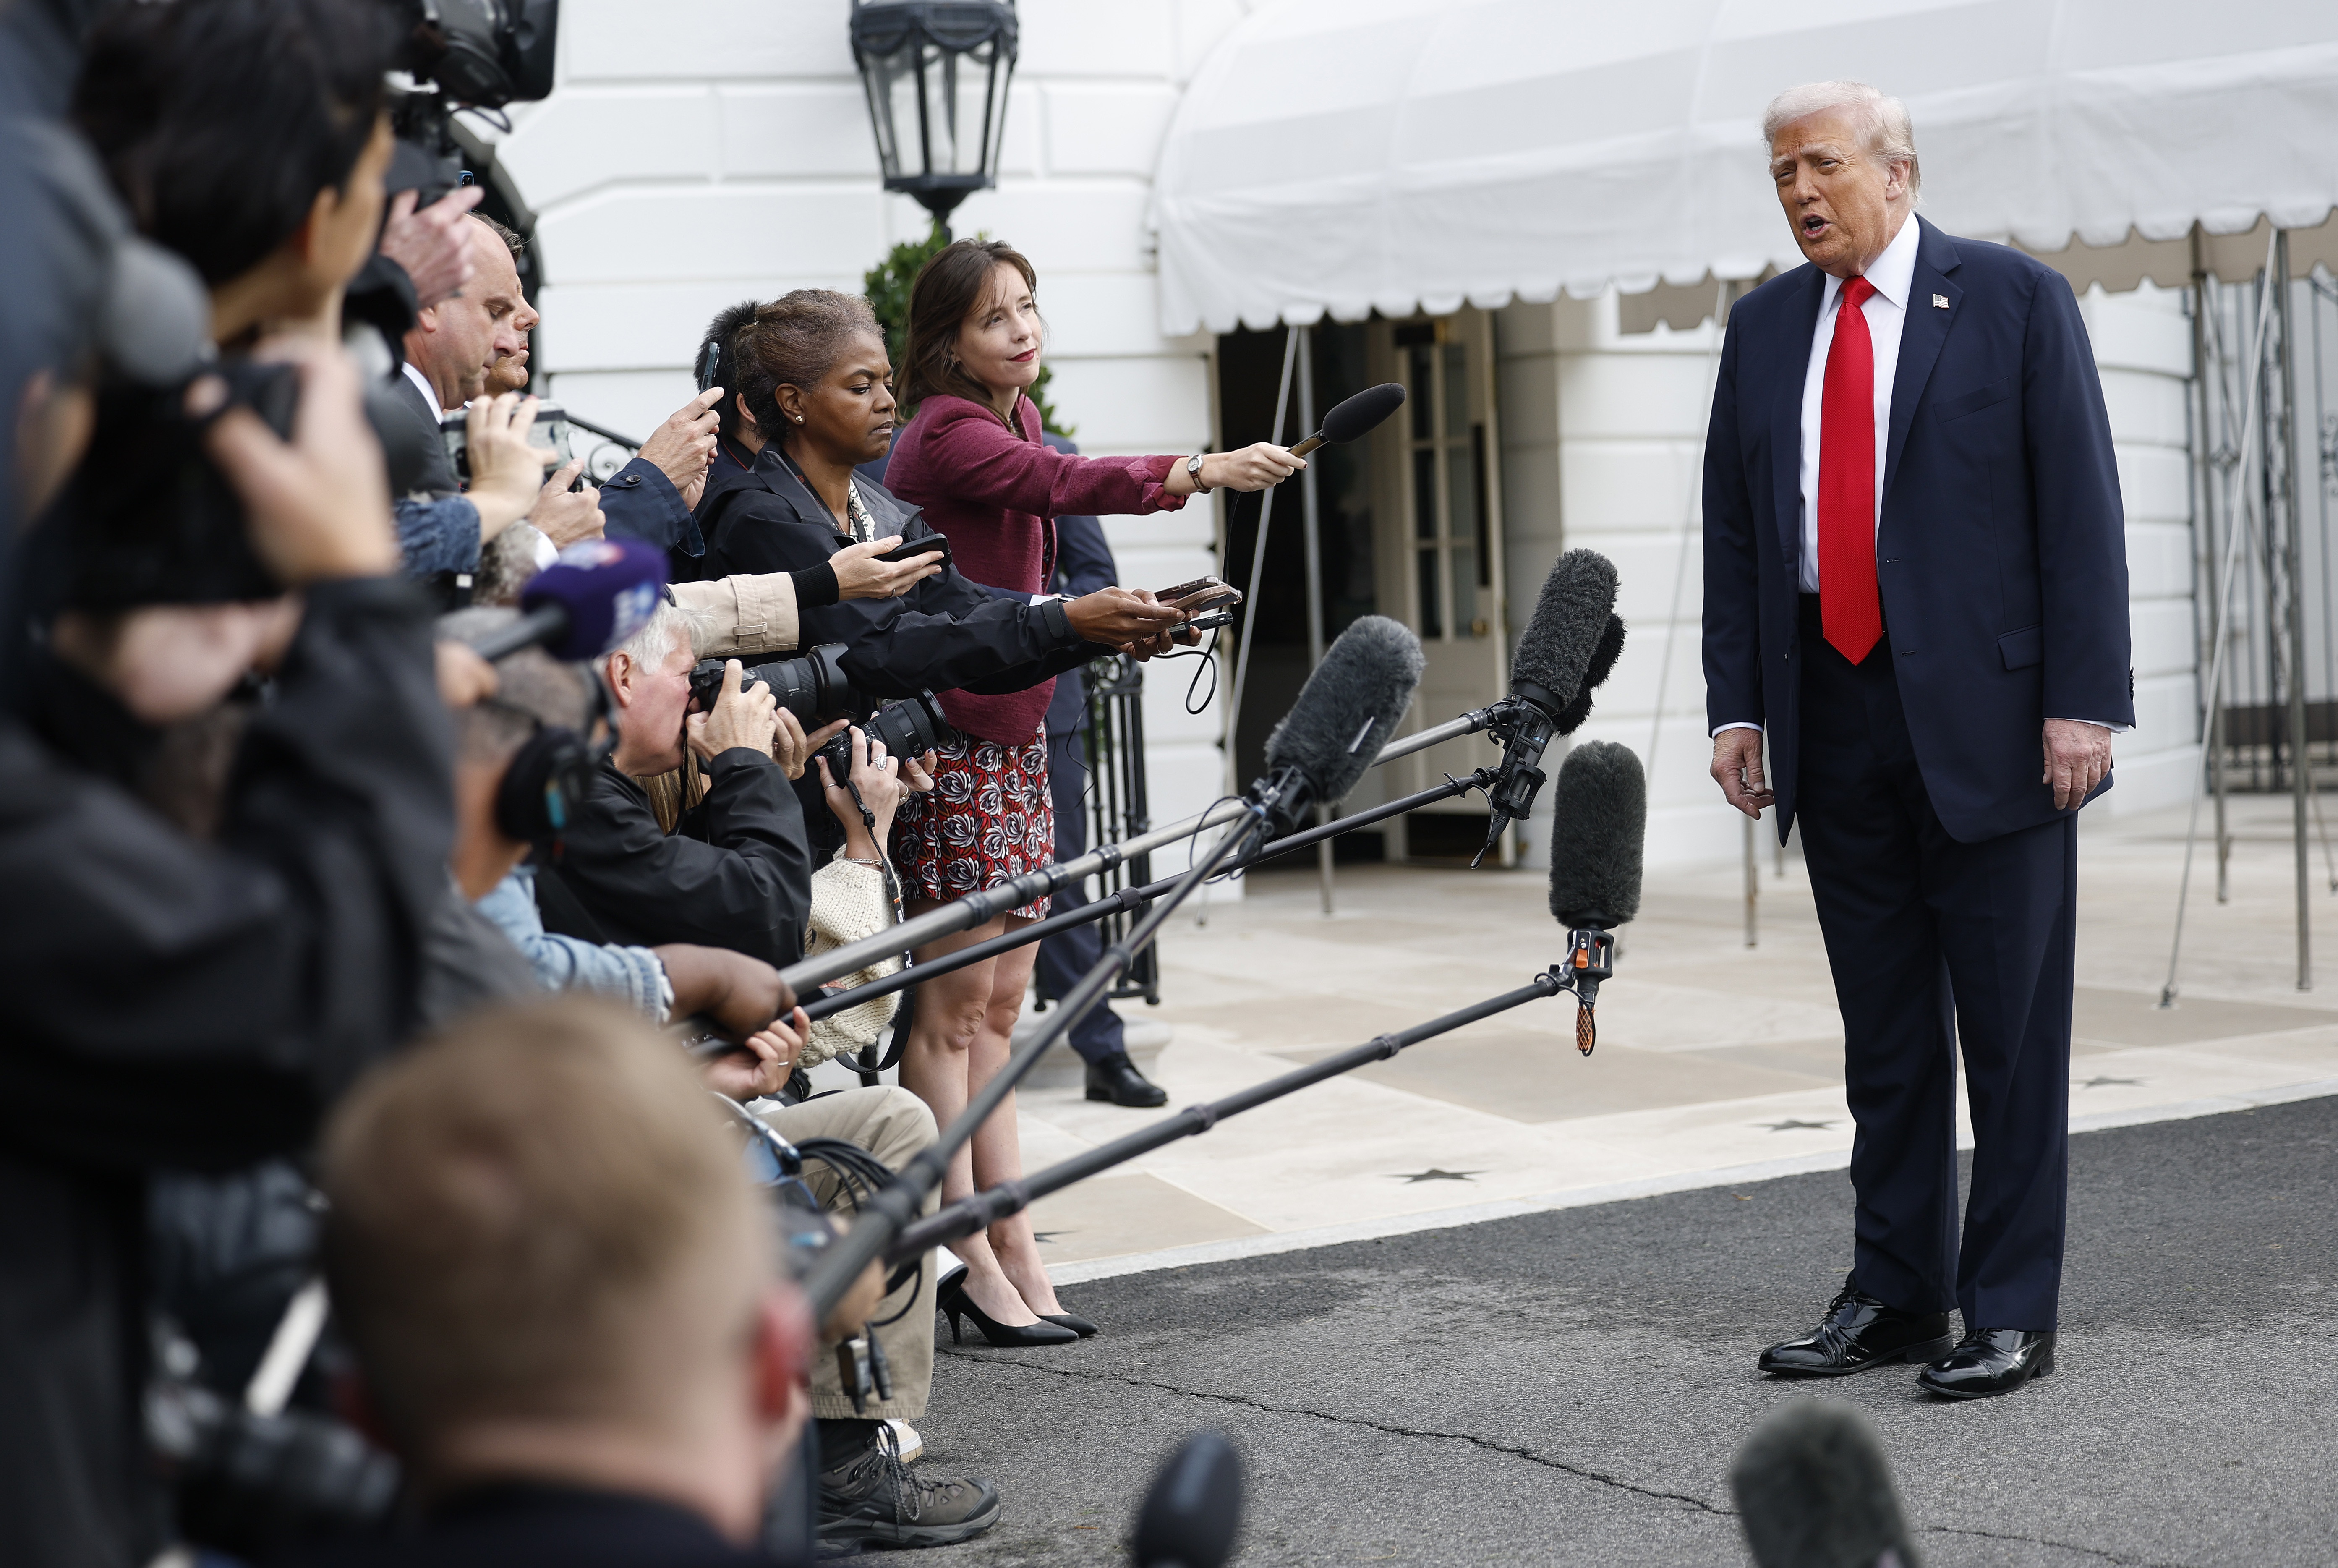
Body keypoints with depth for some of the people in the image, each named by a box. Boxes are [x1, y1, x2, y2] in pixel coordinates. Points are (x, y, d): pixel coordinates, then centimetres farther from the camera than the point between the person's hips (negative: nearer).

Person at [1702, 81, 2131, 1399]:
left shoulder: (2016, 299, -1)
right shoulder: (1765, 327, 12)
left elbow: (2082, 509, -5)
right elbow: (1733, 530, 13)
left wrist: (2084, 701, -12)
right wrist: (1736, 704, 5)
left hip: (1987, 718, -4)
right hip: (1834, 720, 4)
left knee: (2011, 1031, 1)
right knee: (1884, 1032, 11)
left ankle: (2013, 1313, 8)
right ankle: (1896, 1293, 20)